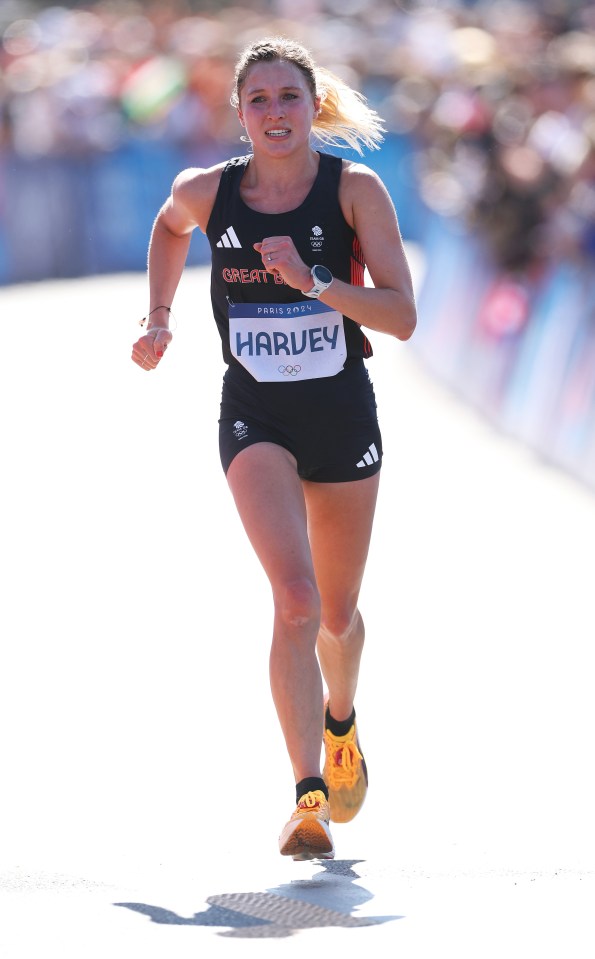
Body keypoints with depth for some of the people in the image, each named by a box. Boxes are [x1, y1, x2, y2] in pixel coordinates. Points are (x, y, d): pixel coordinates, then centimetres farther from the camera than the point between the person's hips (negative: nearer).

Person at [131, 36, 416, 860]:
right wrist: (159, 316, 15)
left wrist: (314, 281, -25)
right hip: (255, 419, -1)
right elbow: (169, 228, 22)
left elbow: (402, 317, -14)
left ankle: (340, 722, 50)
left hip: (343, 416, 1)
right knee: (295, 600, -22)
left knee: (337, 614, 16)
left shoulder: (355, 190, -9)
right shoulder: (205, 193, -4)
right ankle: (309, 798, -26)